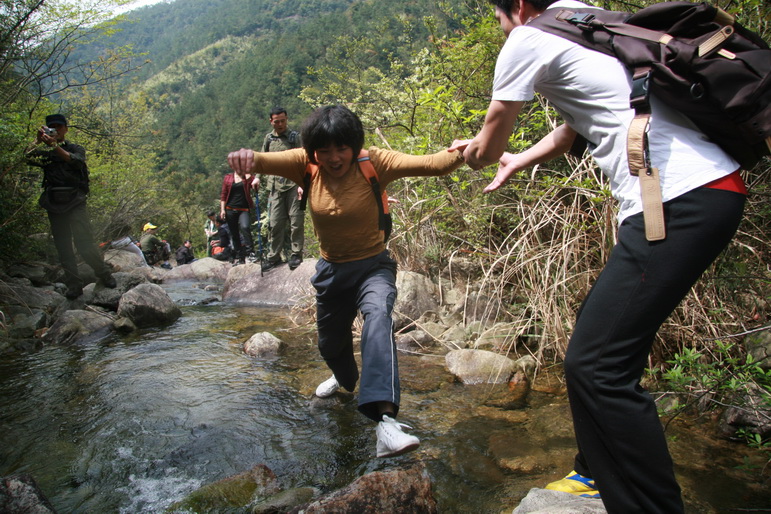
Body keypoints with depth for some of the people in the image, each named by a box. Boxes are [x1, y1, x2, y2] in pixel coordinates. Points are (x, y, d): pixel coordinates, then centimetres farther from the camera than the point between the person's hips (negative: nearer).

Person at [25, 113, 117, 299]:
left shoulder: (76, 149, 11)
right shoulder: (44, 152, 17)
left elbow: (75, 161, -12)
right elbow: (29, 158, -3)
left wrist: (55, 145, -22)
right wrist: (38, 141, -14)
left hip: (75, 202, -3)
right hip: (54, 203, 3)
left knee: (84, 242, -13)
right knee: (63, 248, 1)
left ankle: (104, 274, 3)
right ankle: (73, 285, 5)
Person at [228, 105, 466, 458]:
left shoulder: (372, 163, -20)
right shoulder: (306, 165, -12)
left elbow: (428, 164, -33)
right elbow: (268, 160, -31)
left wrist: (460, 154, -54)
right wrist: (247, 158, -55)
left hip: (372, 266, -4)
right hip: (331, 270, 4)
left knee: (378, 316, -37)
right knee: (330, 343, 23)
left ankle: (385, 418, -46)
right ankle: (345, 378, 59)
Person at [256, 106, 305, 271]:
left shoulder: (295, 137, 2)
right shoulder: (268, 138, 13)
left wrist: (302, 184, -15)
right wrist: (258, 177, 6)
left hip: (293, 185, -3)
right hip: (275, 186, 3)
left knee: (296, 220, -2)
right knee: (276, 223, 5)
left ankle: (296, 254, 9)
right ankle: (274, 256, 13)